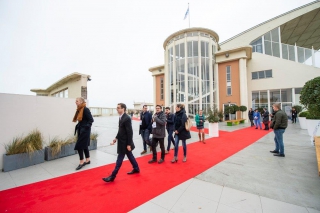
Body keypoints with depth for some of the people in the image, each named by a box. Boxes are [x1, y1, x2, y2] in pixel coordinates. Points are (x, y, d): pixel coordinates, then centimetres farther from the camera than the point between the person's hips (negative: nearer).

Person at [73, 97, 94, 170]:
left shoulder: (85, 109, -17)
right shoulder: (79, 110, 10)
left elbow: (91, 120, -20)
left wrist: (86, 127, -21)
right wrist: (78, 127, 6)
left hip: (85, 130, -9)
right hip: (81, 130, 9)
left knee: (79, 146, -3)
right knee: (84, 145, 16)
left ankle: (81, 162, 12)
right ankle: (87, 160, 29)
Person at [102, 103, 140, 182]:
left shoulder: (127, 118, -22)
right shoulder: (121, 117, 6)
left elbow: (130, 132, -22)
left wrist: (129, 144, -20)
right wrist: (116, 138, 11)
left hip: (125, 142, -9)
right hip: (122, 141, 9)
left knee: (120, 159, 3)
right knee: (130, 156, 20)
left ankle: (113, 176, 15)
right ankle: (136, 169, 37)